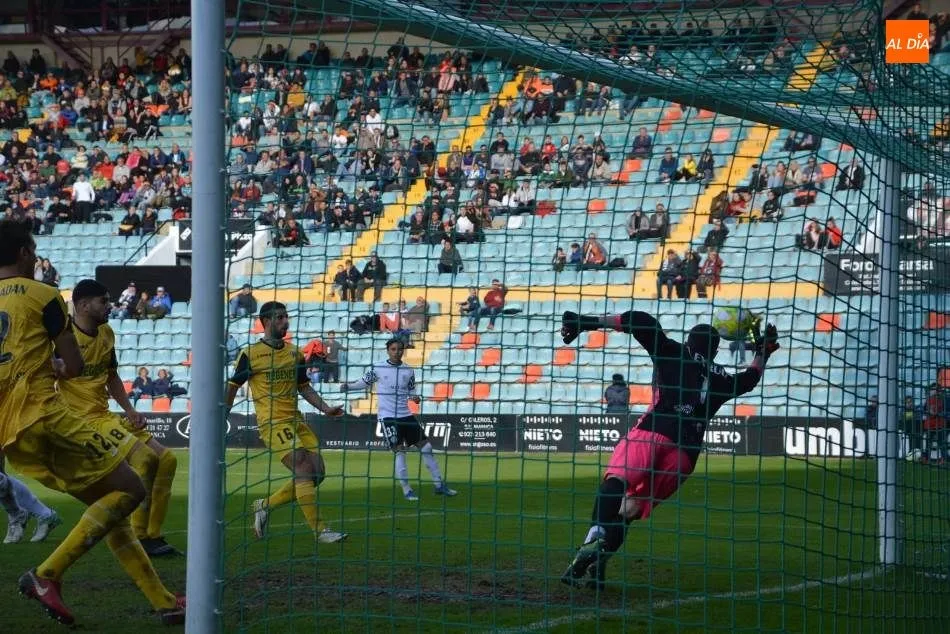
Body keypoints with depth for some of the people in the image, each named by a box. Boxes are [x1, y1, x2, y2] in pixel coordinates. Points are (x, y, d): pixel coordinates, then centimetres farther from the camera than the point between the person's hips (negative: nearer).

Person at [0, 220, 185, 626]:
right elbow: (74, 366, -3)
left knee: (106, 503, 16)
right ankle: (47, 575, -15)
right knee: (129, 488, -3)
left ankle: (162, 602, 14)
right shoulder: (42, 296, -3)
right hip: (43, 416, -8)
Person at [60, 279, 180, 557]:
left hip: (107, 417, 9)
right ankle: (139, 538, -14)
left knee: (166, 459, 3)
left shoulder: (106, 333, 13)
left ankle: (152, 535, 9)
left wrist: (130, 411, 13)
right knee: (145, 457, -23)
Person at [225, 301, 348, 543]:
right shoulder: (251, 354, -4)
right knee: (303, 469, -18)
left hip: (296, 420, 7)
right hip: (273, 422, -7)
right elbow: (232, 387, 1)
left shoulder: (295, 353, 14)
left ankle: (266, 505, 16)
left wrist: (326, 409, 8)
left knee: (317, 472, 0)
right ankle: (319, 530, -15)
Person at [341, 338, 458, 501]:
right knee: (400, 451, -13)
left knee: (426, 447, 5)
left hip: (405, 415, 4)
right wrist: (348, 386, -9)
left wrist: (415, 397, -8)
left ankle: (439, 485, 16)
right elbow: (364, 382, 6)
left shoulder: (408, 371, 5)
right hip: (388, 416, -4)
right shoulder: (377, 368, -4)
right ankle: (406, 490, -4)